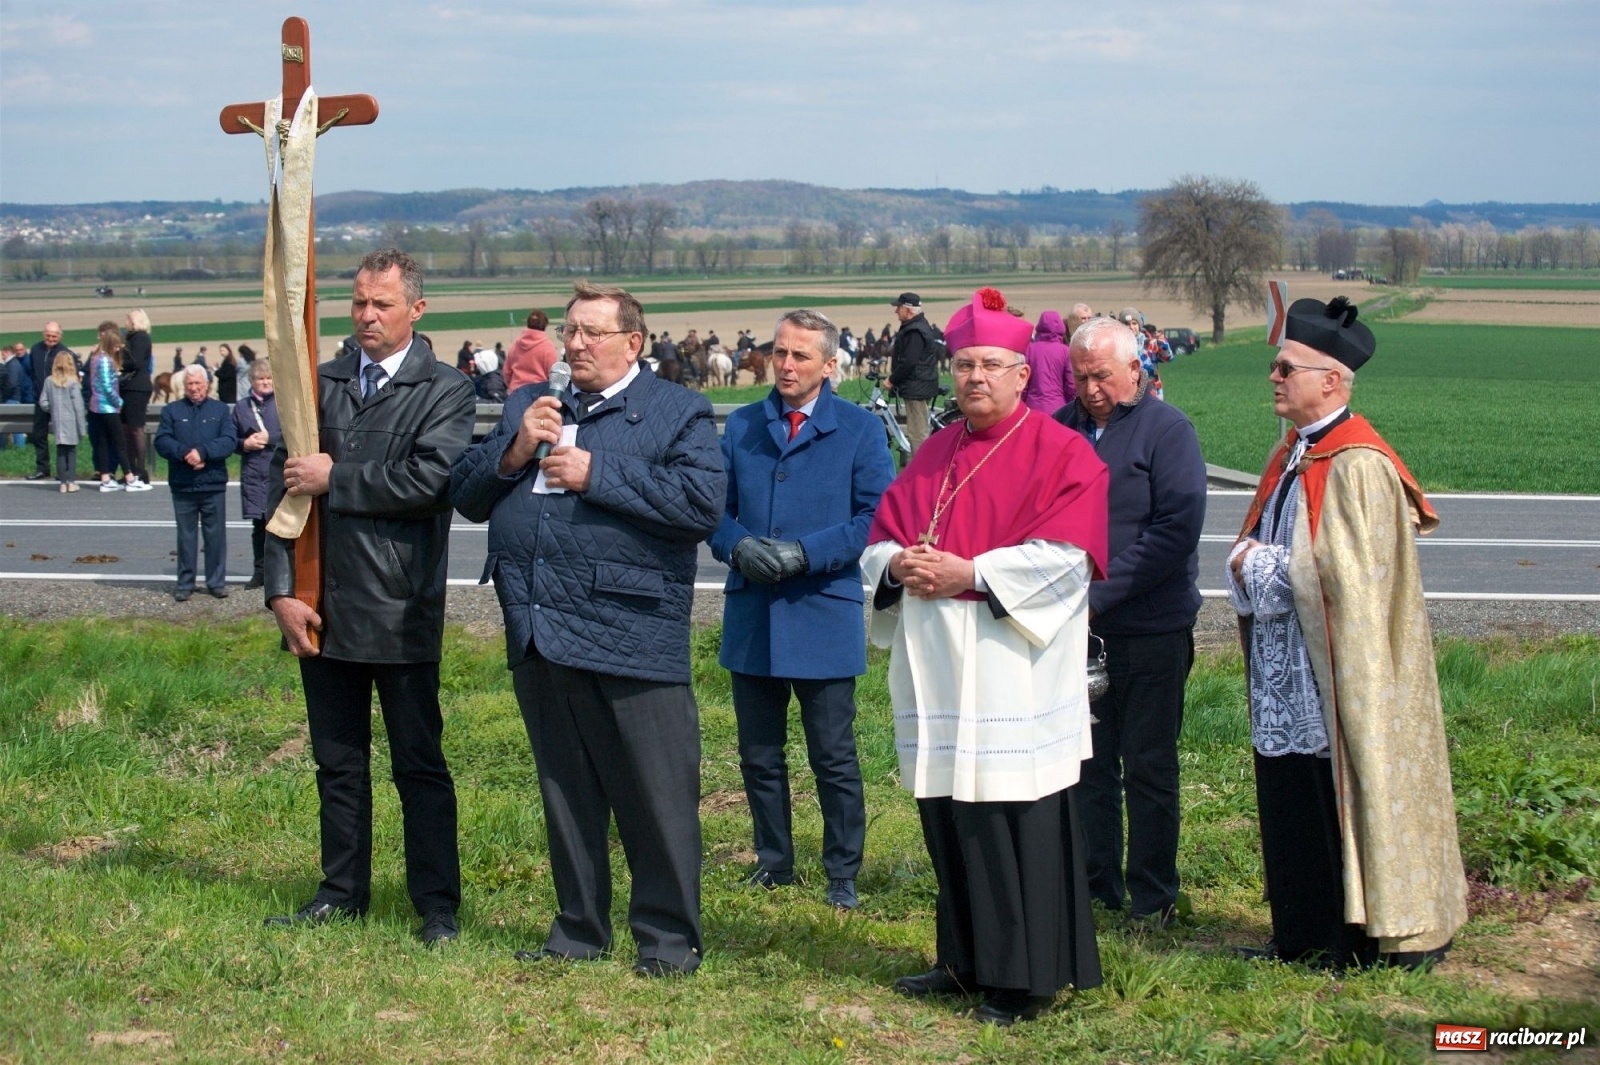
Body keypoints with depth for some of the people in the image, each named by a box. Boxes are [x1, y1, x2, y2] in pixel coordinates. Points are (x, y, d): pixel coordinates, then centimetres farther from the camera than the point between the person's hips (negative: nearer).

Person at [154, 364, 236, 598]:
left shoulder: (221, 410, 7)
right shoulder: (171, 411, 8)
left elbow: (229, 441, -6)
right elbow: (161, 441, -3)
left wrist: (203, 451, -18)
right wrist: (185, 453, -19)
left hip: (213, 485, 0)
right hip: (182, 485, 0)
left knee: (216, 535, 4)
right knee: (185, 536, 6)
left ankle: (216, 581, 13)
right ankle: (185, 583, 12)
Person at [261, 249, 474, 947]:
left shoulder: (446, 392, -3)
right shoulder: (319, 384, 9)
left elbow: (430, 478, -19)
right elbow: (281, 486, 4)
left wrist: (335, 478, -12)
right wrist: (282, 591, -4)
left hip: (401, 612, -4)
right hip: (321, 609, 4)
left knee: (419, 764, 4)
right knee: (338, 761, 15)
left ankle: (437, 905, 12)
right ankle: (344, 891, 27)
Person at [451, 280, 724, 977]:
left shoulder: (676, 412, 0)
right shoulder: (530, 405, 18)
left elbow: (704, 502, -16)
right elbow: (467, 496, 15)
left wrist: (596, 474, -14)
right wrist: (513, 451, -5)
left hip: (630, 638, -6)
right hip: (539, 634, 6)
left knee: (656, 798, -1)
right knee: (565, 793, 15)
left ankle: (668, 938, 11)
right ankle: (579, 930, 27)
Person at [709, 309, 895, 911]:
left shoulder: (859, 430, -1)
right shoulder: (741, 427, 9)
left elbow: (876, 517, -7)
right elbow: (714, 507, 10)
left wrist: (803, 554, -17)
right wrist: (738, 547, -12)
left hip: (824, 616, -3)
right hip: (751, 615, 4)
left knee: (834, 759, 4)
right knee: (758, 755, 12)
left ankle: (843, 874, 17)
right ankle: (774, 862, 27)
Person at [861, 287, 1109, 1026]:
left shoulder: (1060, 453, -3)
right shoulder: (934, 455, 16)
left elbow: (1065, 553, -14)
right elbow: (882, 537, 16)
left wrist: (968, 572, -17)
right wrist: (899, 564, -7)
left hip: (1013, 669, -6)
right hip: (937, 666, 6)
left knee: (1015, 821, -5)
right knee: (947, 818, 9)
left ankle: (1027, 976, 4)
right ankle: (966, 960, 22)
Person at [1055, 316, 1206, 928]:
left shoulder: (1166, 429, -4)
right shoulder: (1060, 430, 8)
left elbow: (1178, 529, -13)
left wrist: (1099, 594, -17)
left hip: (1150, 630, -4)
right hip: (1076, 627, 4)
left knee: (1149, 769, 4)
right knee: (1088, 764, 10)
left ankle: (1152, 899, 14)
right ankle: (1095, 885, 21)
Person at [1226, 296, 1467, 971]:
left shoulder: (1357, 466, -17)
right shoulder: (1292, 456, 12)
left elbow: (1349, 577, -22)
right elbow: (1255, 551, 20)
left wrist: (1261, 565, -12)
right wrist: (1248, 559, -3)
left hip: (1334, 681, -9)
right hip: (1286, 684, 9)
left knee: (1338, 805, 0)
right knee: (1289, 806, 13)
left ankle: (1366, 941, 12)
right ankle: (1303, 937, 24)